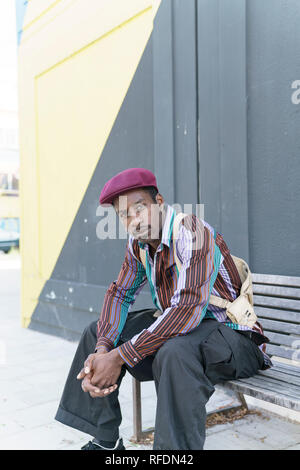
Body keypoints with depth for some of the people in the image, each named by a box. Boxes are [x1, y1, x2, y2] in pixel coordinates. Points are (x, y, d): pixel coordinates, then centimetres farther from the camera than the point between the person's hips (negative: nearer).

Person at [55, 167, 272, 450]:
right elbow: (120, 293, 6)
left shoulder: (192, 233, -25)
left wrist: (120, 357, -31)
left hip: (233, 336, -8)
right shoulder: (138, 242, 1)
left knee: (175, 352, -40)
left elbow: (189, 310, -34)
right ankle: (104, 441, 14)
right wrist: (102, 349, -14)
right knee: (96, 332, 6)